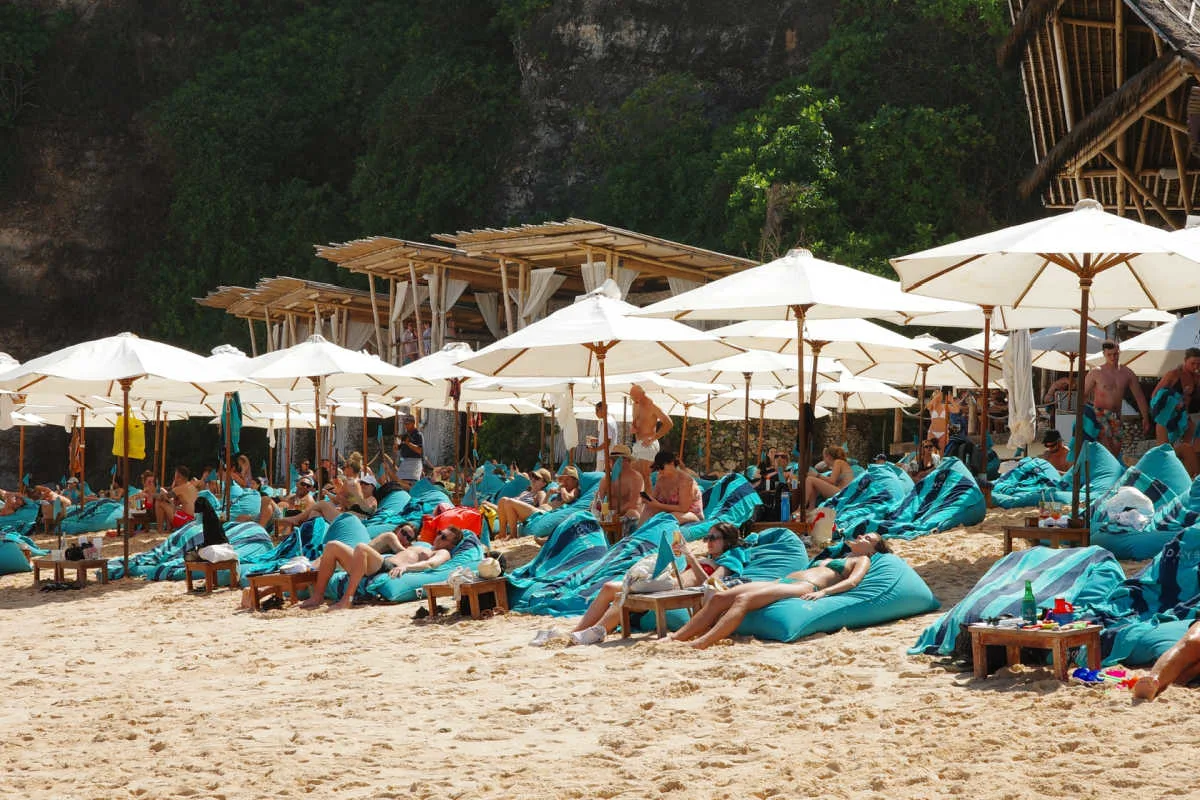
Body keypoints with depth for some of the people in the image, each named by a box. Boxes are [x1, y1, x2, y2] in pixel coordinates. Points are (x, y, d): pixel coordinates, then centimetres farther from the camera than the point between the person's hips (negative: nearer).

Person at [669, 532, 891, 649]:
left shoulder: (862, 560, 17)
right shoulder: (831, 559, 42)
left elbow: (852, 582, -3)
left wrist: (822, 592, -19)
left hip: (804, 588, -8)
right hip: (783, 581, 8)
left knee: (743, 599, -33)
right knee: (719, 597, -14)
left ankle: (699, 644, -49)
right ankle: (675, 638, -25)